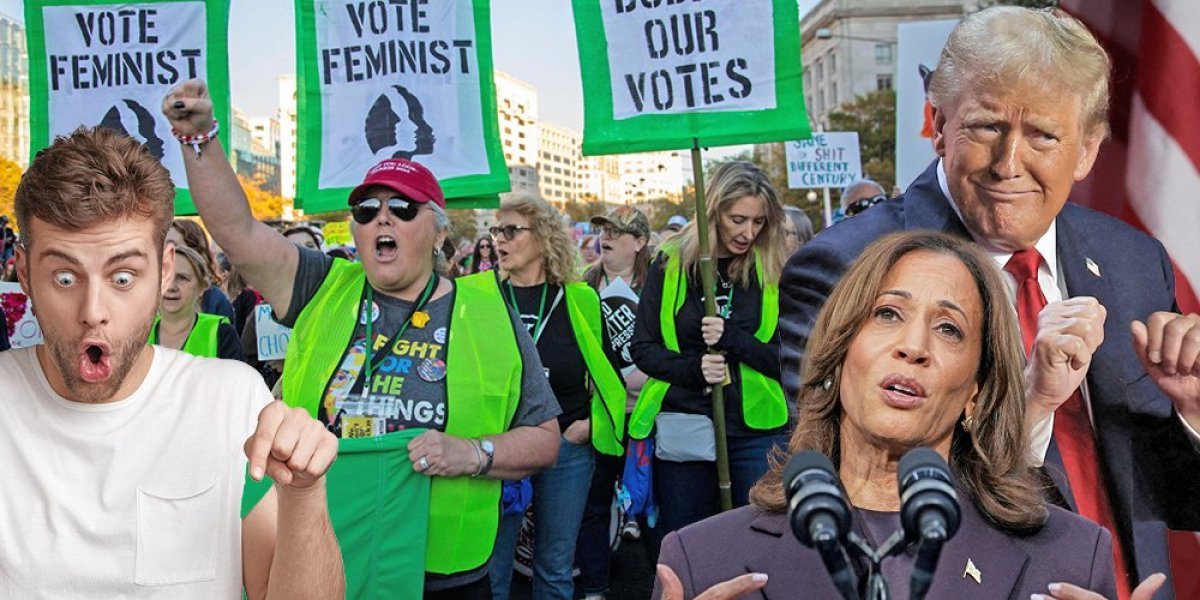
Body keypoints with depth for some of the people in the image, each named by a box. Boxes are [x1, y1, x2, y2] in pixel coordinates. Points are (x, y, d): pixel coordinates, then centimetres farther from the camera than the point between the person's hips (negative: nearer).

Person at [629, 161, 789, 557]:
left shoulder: (774, 271, 1)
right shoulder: (671, 265, 0)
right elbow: (643, 348, 3)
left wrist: (732, 338, -18)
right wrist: (692, 368, -16)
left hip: (756, 430, 0)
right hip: (683, 430, 1)